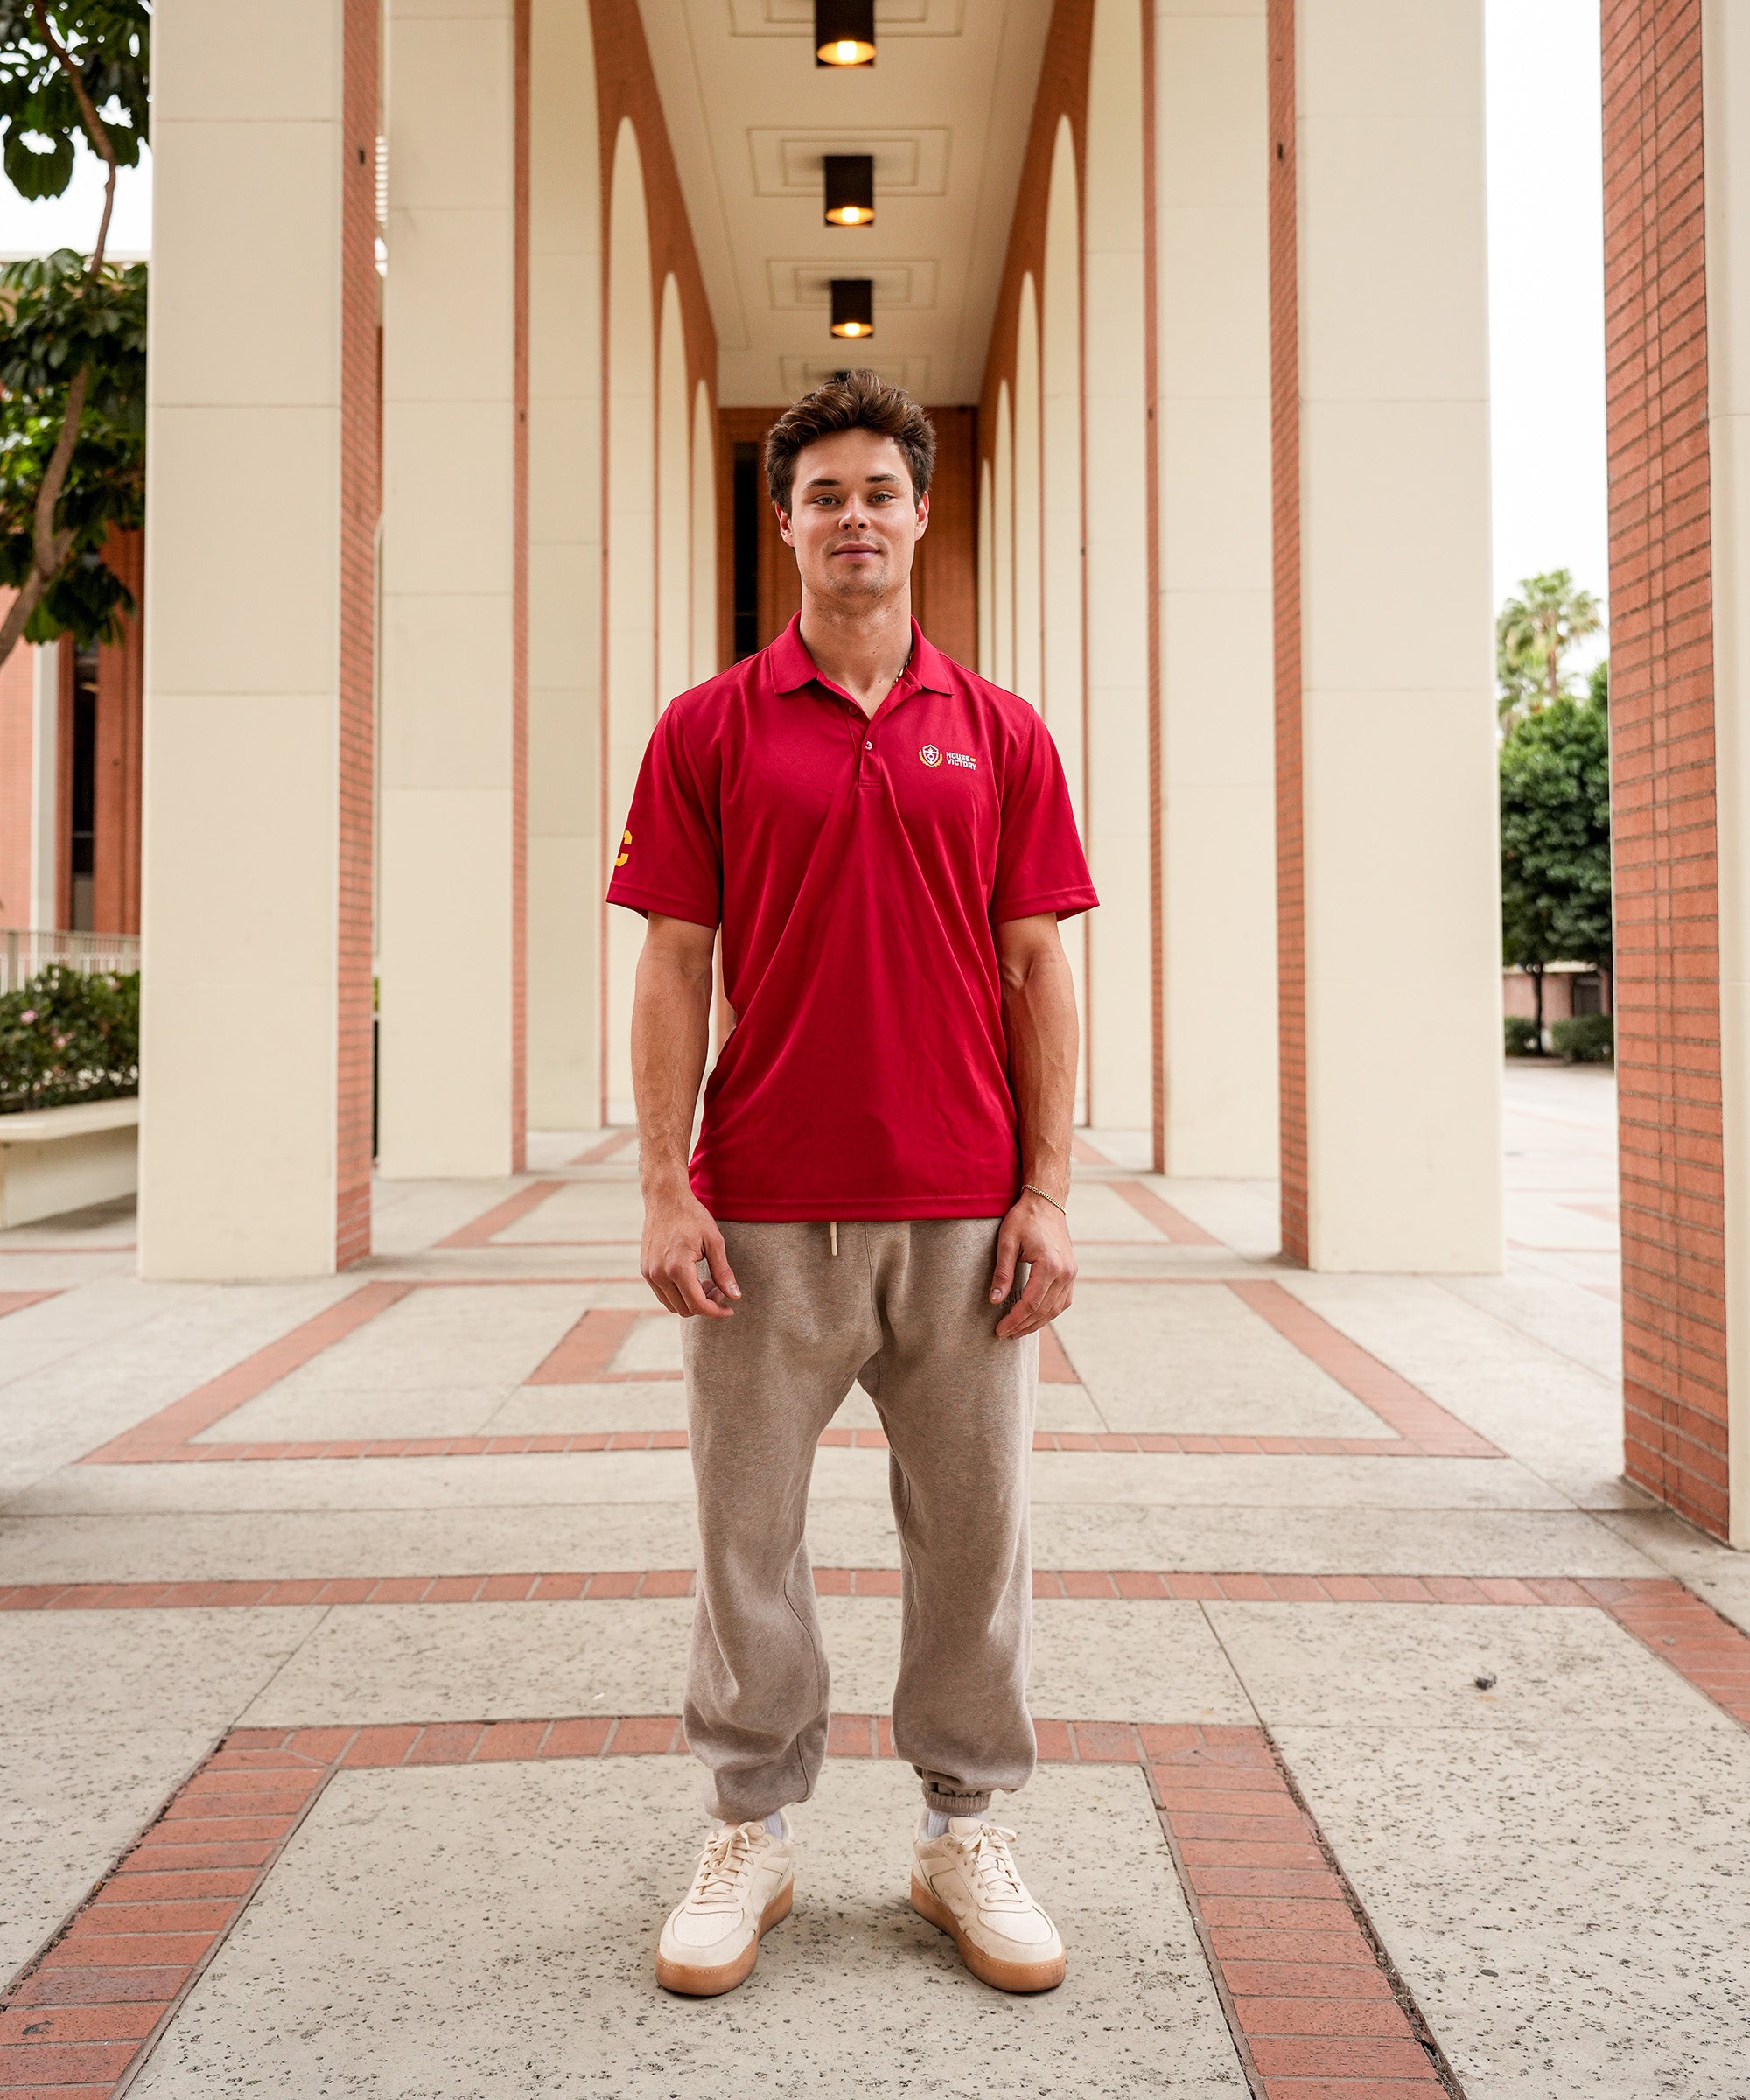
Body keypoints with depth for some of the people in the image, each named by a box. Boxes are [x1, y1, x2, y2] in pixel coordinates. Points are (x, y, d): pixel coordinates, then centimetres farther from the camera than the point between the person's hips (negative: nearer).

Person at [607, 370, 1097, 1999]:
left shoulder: (1001, 735, 7)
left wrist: (1048, 1190, -2)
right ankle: (750, 1831, 26)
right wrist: (664, 1187, -6)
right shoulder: (708, 731, 5)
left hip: (965, 1216, 1)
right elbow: (675, 965, 1)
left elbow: (1038, 968, 5)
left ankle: (965, 1831, 26)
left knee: (973, 1529, 9)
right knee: (748, 1531, 8)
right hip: (764, 1213, 0)